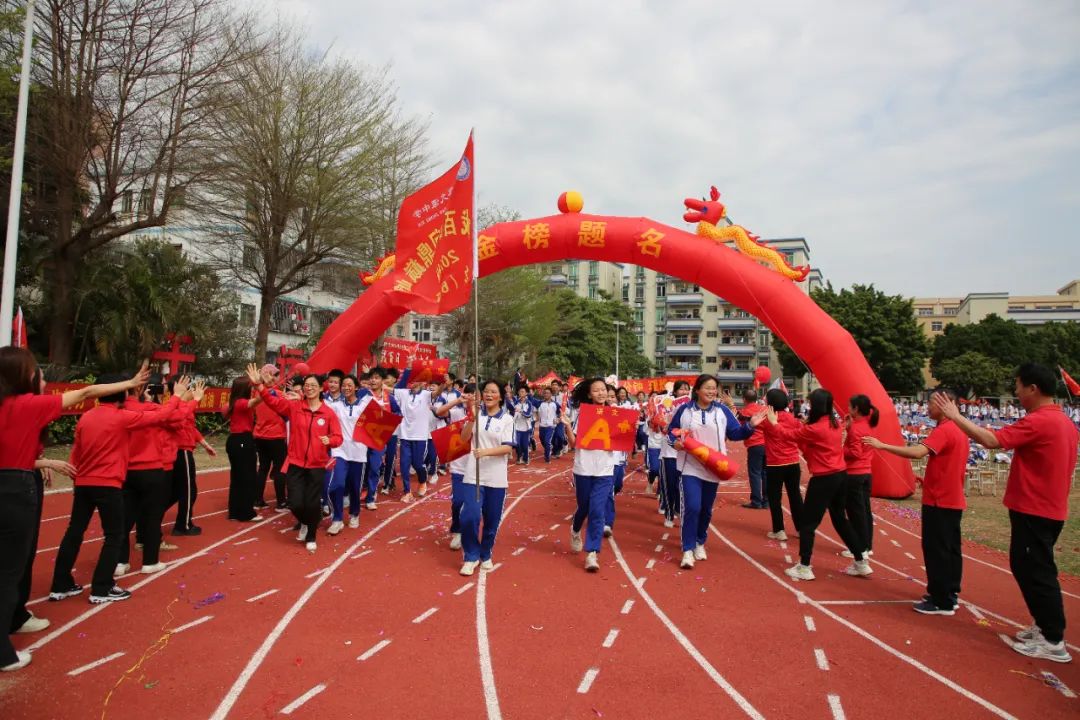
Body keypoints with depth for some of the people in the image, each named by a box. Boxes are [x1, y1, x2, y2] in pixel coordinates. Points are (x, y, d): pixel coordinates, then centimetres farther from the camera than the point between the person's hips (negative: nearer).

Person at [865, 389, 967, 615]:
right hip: (954, 500, 10)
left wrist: (882, 445, -32)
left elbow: (917, 452, -33)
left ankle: (941, 602, 4)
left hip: (939, 501, -10)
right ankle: (949, 595, 24)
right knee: (950, 549, 15)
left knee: (936, 550, -2)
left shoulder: (943, 430, -19)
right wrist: (931, 479, 16)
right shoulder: (959, 431, 12)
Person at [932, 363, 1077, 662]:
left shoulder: (1038, 421, -21)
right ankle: (1046, 626, 28)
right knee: (1026, 566, 18)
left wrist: (955, 416, -19)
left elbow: (991, 440, -27)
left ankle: (1054, 642, 7)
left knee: (1037, 572, -1)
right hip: (1049, 509, 10)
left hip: (1034, 511, -10)